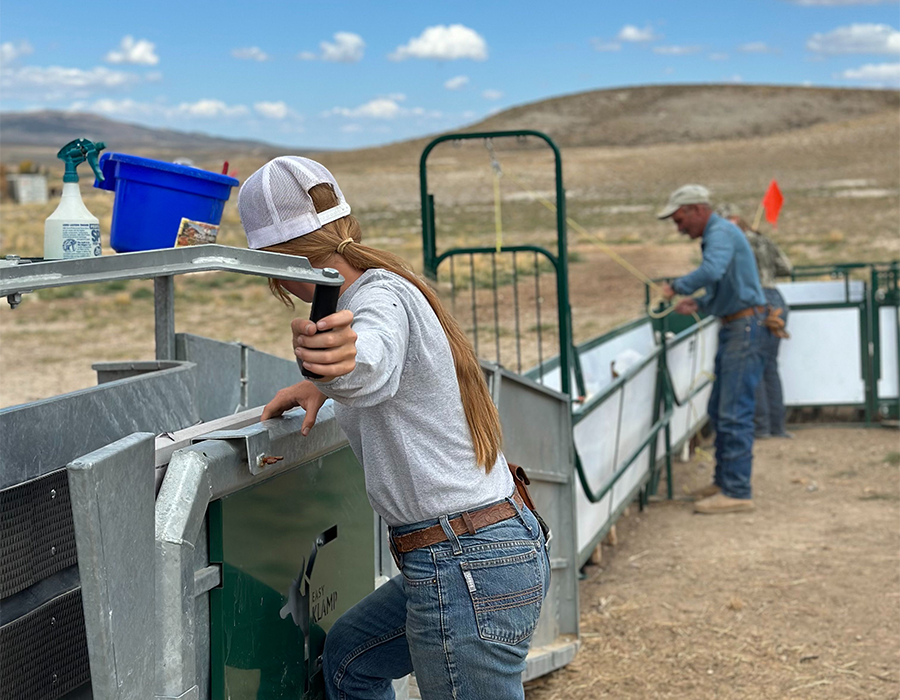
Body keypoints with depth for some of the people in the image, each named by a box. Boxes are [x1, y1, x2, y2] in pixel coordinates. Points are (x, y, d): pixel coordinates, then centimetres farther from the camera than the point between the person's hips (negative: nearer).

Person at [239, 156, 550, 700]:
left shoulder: (379, 295, -15)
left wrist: (346, 360, -61)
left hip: (468, 572, -10)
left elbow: (376, 366, -40)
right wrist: (322, 385, 21)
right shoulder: (393, 286, 14)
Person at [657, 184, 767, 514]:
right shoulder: (714, 235, 19)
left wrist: (677, 286, -19)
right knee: (719, 410, 15)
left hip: (745, 326, -11)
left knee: (734, 413, -10)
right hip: (733, 328, 11)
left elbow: (711, 272, -34)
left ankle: (737, 492, -8)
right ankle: (724, 480, 24)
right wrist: (698, 303, 14)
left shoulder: (721, 233, -14)